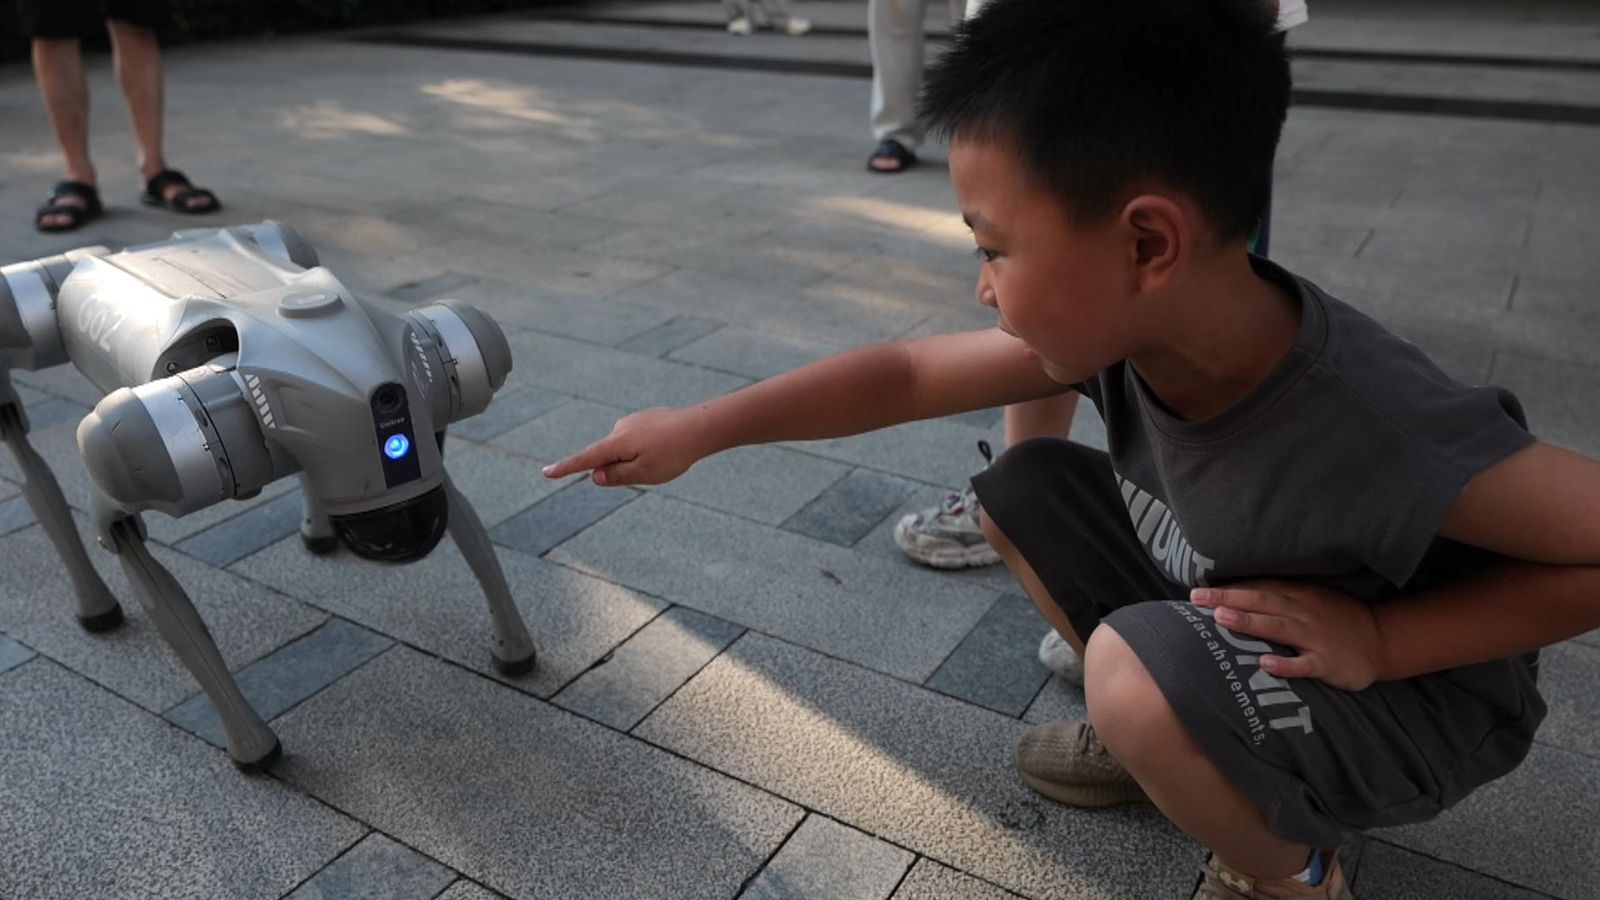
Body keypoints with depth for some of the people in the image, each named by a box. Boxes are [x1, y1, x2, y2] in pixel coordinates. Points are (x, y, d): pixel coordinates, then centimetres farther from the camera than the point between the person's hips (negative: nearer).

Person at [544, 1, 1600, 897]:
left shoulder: (1380, 437, -39)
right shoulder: (1119, 321, -19)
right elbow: (904, 372, -10)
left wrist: (1381, 639, -29)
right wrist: (701, 428, -9)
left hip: (1411, 695, -6)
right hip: (1224, 614, 6)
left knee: (1139, 672, -33)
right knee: (1024, 490, -2)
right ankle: (1175, 743, 14)